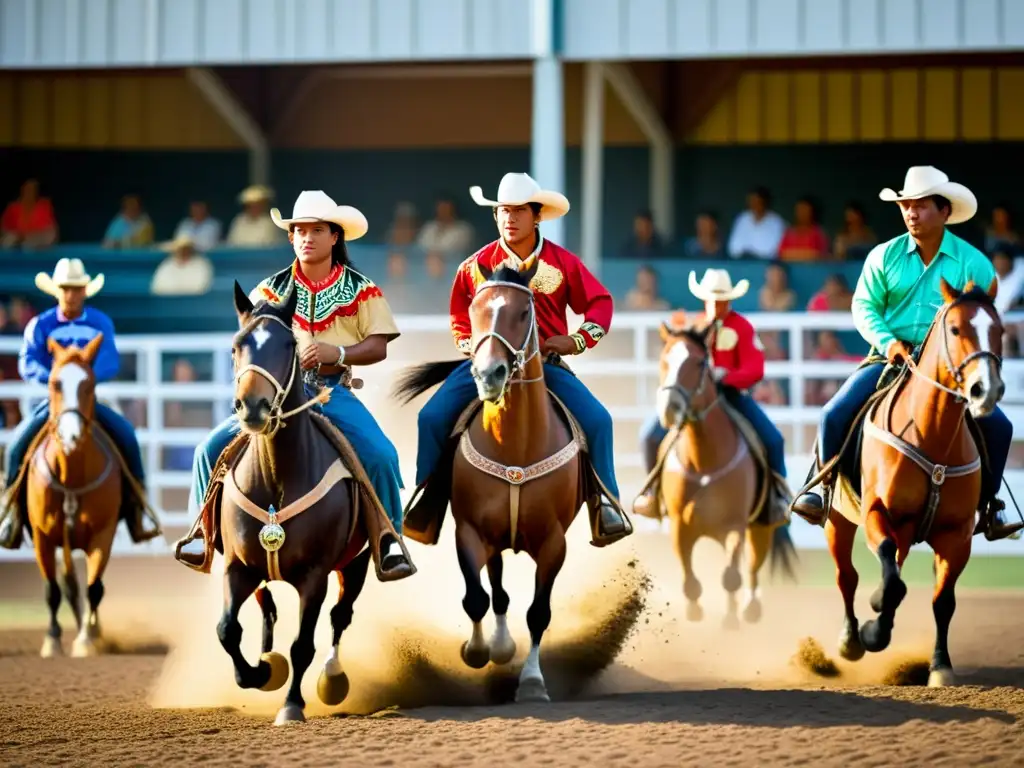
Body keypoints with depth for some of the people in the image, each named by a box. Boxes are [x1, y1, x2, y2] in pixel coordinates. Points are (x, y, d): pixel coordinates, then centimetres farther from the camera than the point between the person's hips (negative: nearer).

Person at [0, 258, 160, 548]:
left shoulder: (101, 323, 1)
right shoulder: (40, 325, -2)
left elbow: (111, 363, -9)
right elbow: (27, 364, -11)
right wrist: (52, 377, -30)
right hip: (54, 398, -1)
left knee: (126, 435, -20)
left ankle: (136, 508, -9)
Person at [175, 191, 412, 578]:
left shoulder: (360, 291, 5)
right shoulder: (273, 289, 10)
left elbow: (377, 347, -2)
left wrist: (338, 352, -20)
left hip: (332, 390, -2)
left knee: (380, 454, -26)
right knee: (213, 448, -13)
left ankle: (390, 541, -11)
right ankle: (204, 529, 4)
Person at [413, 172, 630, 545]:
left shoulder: (562, 263, -1)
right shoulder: (477, 265, 2)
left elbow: (599, 302, 5)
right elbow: (460, 306, 19)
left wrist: (579, 339, -9)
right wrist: (465, 340, 3)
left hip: (545, 361, -1)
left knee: (596, 419, -18)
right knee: (433, 417, -15)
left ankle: (607, 501, -4)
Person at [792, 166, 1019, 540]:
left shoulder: (973, 263, -1)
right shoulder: (885, 256, 2)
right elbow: (864, 306, 1)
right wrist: (887, 341, -17)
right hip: (890, 358, 1)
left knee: (997, 425, -16)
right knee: (835, 414, -16)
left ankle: (988, 507, 3)